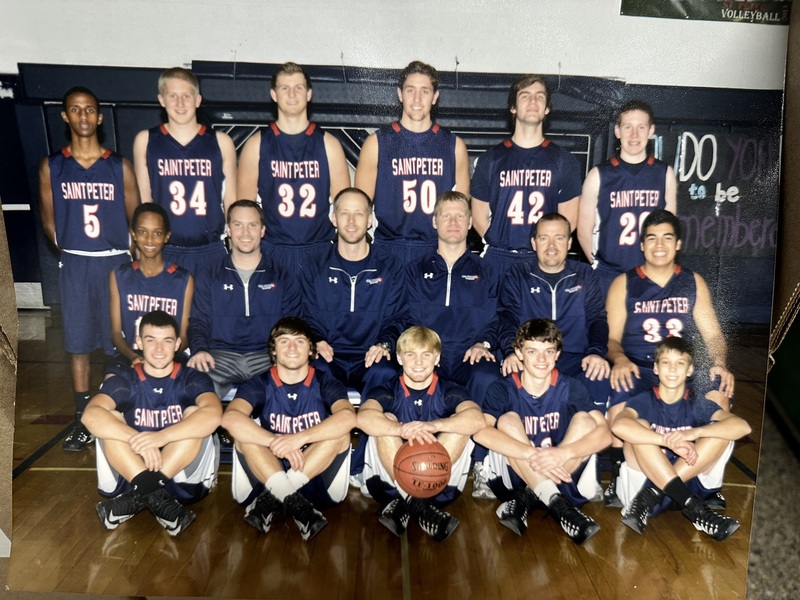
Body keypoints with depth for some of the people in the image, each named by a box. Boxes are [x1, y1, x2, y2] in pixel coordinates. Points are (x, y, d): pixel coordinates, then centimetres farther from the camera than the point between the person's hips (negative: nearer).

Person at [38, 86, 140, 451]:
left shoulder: (119, 167, 1)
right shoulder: (51, 167, 4)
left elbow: (135, 220, 4)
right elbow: (48, 220, 10)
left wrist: (129, 257, -2)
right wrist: (70, 251, 5)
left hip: (115, 262, -1)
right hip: (74, 265, 1)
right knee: (78, 343, 6)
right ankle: (83, 419, 18)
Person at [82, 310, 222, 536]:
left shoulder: (193, 379, -3)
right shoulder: (123, 381, 1)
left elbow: (213, 415, -26)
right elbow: (91, 416, -22)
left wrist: (161, 436, -39)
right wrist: (139, 441, -36)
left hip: (184, 479, -1)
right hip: (129, 474, 1)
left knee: (195, 414, -22)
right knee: (109, 420, -17)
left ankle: (139, 497, -29)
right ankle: (155, 496, -32)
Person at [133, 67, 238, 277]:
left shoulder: (221, 142, 5)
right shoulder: (145, 141, 6)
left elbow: (231, 201, 8)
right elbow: (143, 200, 10)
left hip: (211, 251, 0)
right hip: (164, 252, 0)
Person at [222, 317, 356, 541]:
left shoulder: (326, 384, -3)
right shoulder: (260, 385, -2)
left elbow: (348, 417, -26)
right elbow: (230, 418, -24)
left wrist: (300, 438, -37)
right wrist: (277, 443, -36)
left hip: (316, 482, 0)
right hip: (265, 479, 0)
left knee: (340, 430, -22)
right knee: (244, 430, -20)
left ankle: (270, 500, -23)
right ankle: (294, 503, -31)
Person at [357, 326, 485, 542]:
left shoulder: (450, 391, 0)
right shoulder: (388, 391, -1)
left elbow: (477, 419, -23)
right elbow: (363, 418, -25)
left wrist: (435, 425, -40)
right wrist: (402, 430, -43)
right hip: (391, 482, 0)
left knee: (460, 426, -20)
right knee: (384, 421, -20)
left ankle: (404, 504, -25)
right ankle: (419, 507, -28)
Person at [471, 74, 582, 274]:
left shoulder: (563, 161, 9)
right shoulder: (491, 159, 8)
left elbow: (569, 219, 7)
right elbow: (479, 216, 6)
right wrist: (499, 246, -2)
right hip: (498, 259, 0)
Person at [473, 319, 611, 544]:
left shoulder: (571, 388, -4)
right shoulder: (503, 389, -9)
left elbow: (604, 432, -18)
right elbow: (480, 431, -28)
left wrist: (563, 453, -37)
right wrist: (533, 454, -40)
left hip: (563, 477, 2)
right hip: (515, 476, -1)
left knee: (584, 420, -19)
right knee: (508, 420, -24)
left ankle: (526, 500, -22)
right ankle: (559, 506, -34)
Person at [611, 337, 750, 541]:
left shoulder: (698, 405, 3)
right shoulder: (644, 401, -4)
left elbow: (742, 426, -17)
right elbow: (619, 426, -28)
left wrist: (694, 433, -32)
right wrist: (670, 441, -36)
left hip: (688, 483, 2)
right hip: (644, 482, -2)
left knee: (722, 434, -16)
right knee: (639, 426, -24)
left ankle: (650, 497, -23)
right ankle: (692, 507, -28)